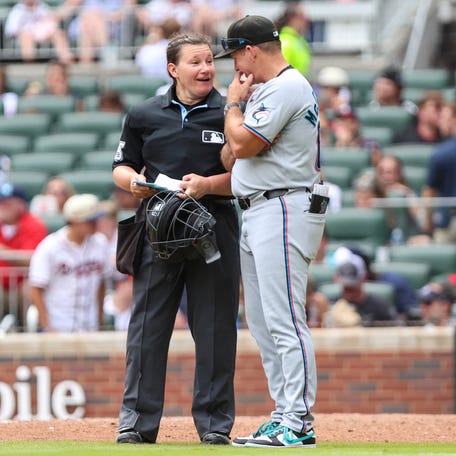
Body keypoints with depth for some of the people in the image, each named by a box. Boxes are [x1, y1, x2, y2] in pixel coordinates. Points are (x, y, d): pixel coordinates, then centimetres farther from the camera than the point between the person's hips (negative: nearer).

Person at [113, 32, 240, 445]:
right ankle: (137, 423, 5)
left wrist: (208, 184, -16)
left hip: (215, 228, -1)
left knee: (215, 329, 0)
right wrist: (133, 182, -7)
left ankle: (215, 424, 7)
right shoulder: (145, 115, 10)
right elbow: (122, 168, 16)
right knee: (148, 325, 0)